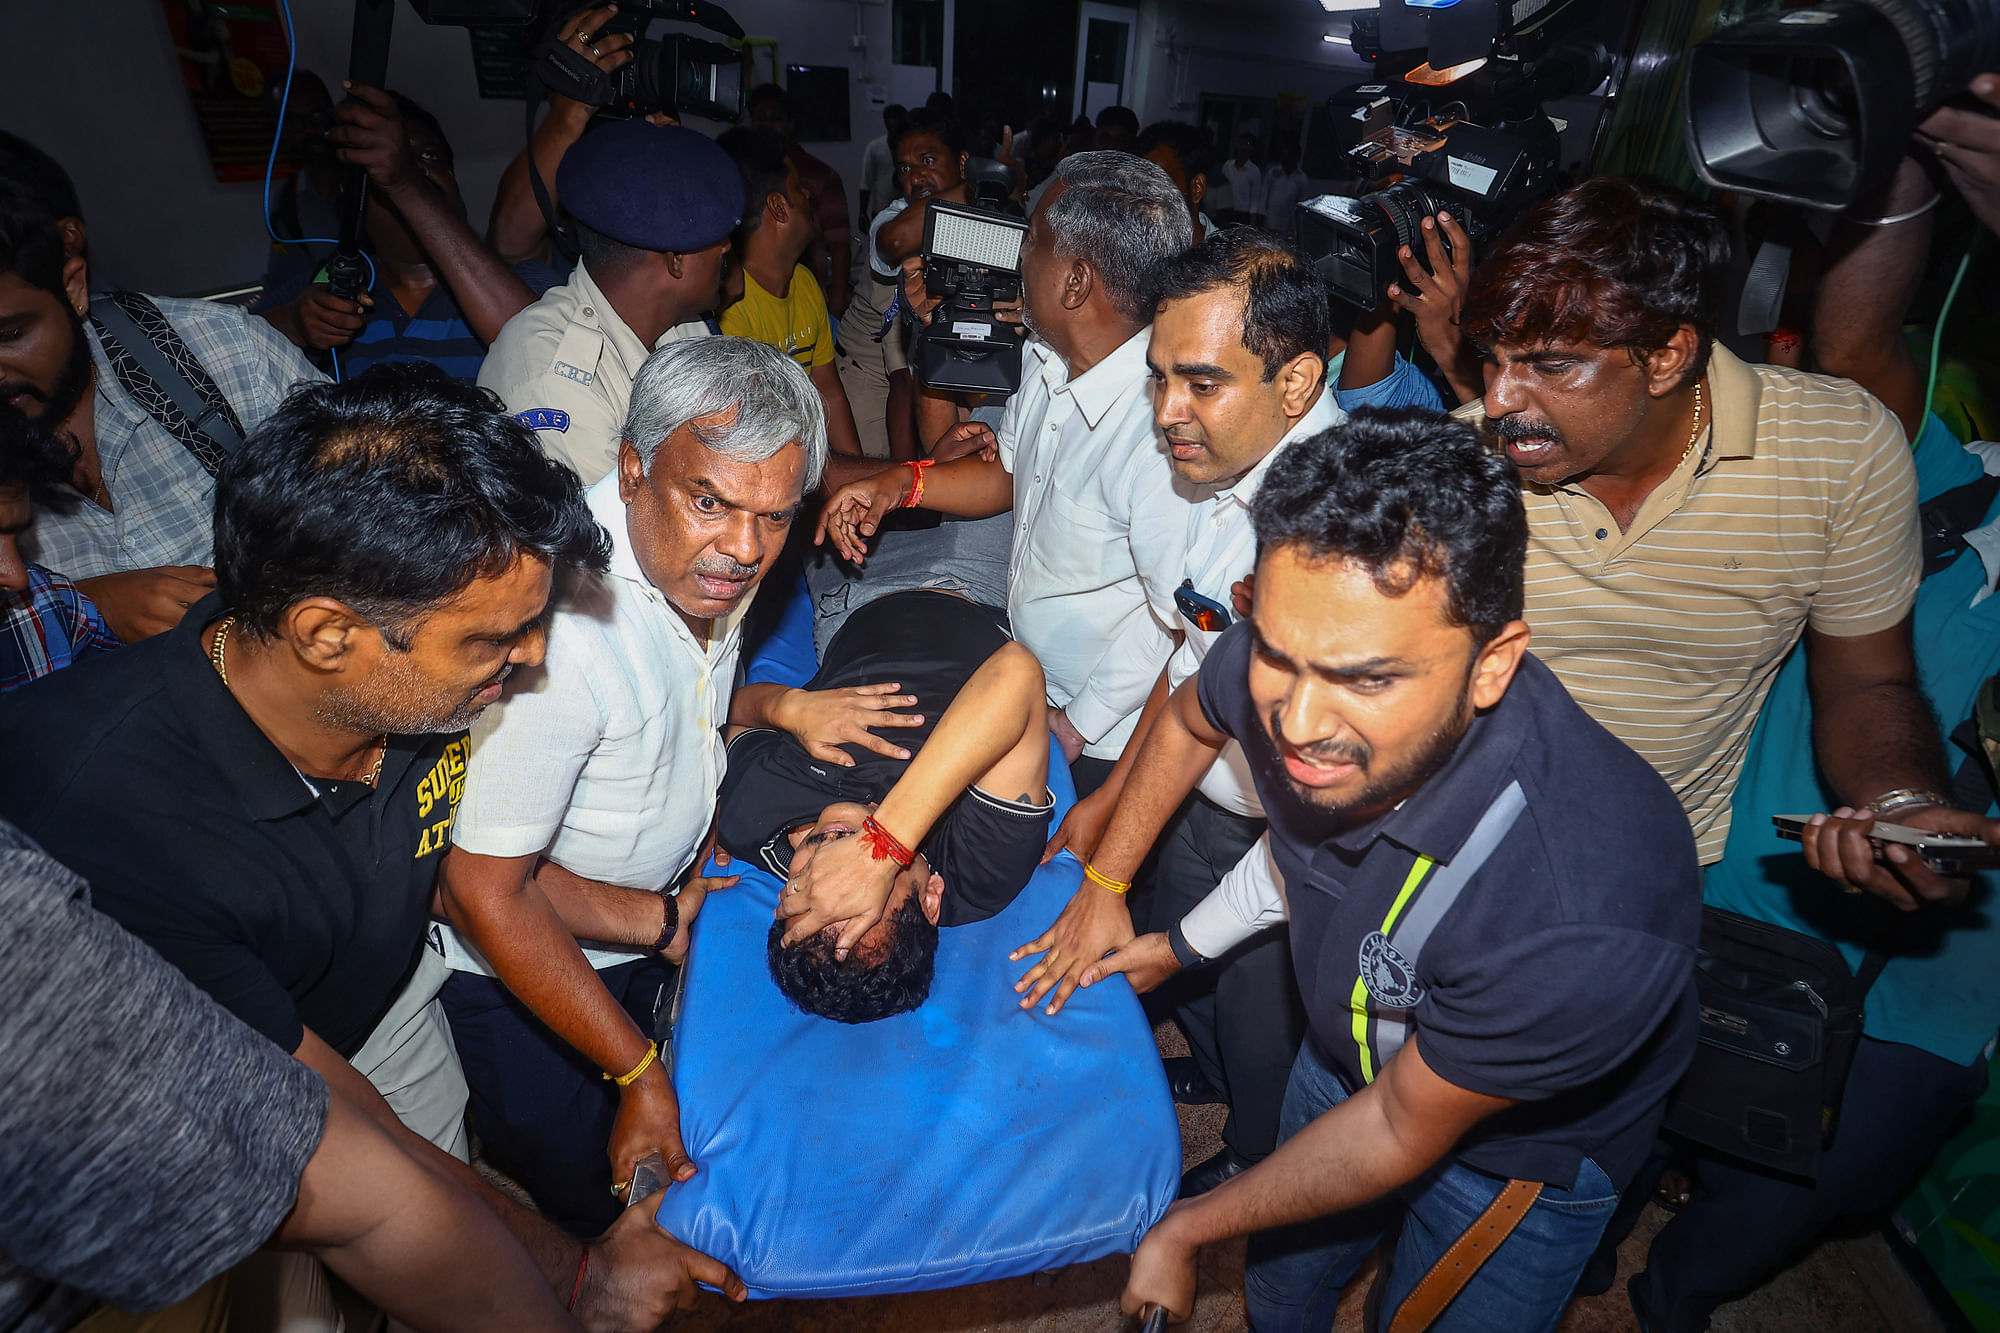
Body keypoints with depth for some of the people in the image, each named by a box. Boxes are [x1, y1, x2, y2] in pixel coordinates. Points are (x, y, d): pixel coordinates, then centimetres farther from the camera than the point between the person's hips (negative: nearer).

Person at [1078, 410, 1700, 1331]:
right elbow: (1188, 716, -3)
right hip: (1346, 1058, 5)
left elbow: (1400, 1134, -27)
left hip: (1523, 1151, -4)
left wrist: (1184, 1229, -12)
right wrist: (1104, 886, 6)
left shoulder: (1584, 925, -45)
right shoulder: (1277, 668, -31)